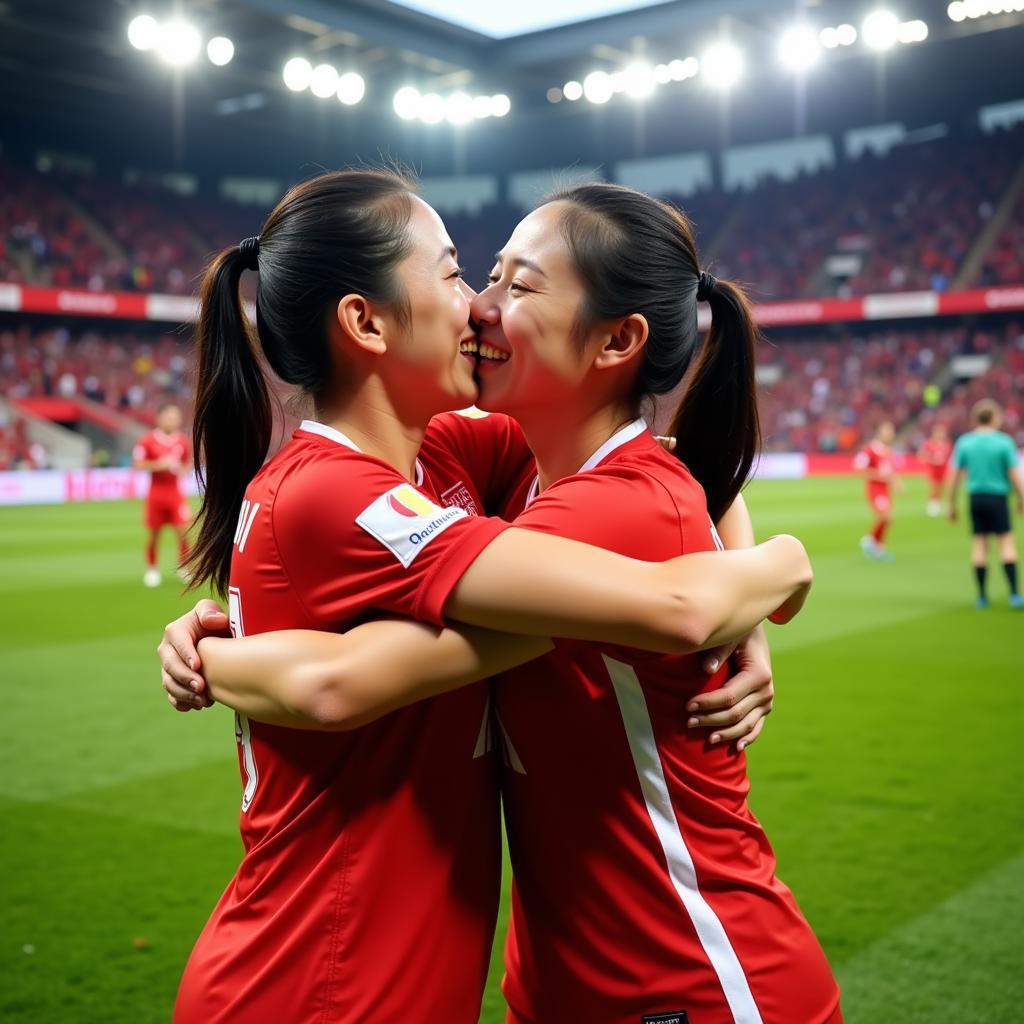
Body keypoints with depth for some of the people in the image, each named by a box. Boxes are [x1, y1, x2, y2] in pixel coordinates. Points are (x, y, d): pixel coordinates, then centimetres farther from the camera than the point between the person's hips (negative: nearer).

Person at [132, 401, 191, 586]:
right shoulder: (147, 440, -6)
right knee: (154, 533, 5)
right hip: (156, 493, -2)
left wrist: (182, 469, -7)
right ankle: (152, 569, 20)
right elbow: (138, 464, -5)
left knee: (183, 530, -6)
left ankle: (183, 567, 10)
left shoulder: (183, 441, 3)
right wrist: (159, 465, -18)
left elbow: (187, 464, 15)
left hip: (176, 493, 2)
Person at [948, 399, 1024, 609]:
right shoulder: (1004, 442, -6)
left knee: (980, 543, 8)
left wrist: (952, 505, 12)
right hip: (997, 497, -3)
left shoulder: (964, 442, 3)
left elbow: (955, 477, 4)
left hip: (975, 497, 3)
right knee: (1006, 542, 0)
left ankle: (982, 596, 10)